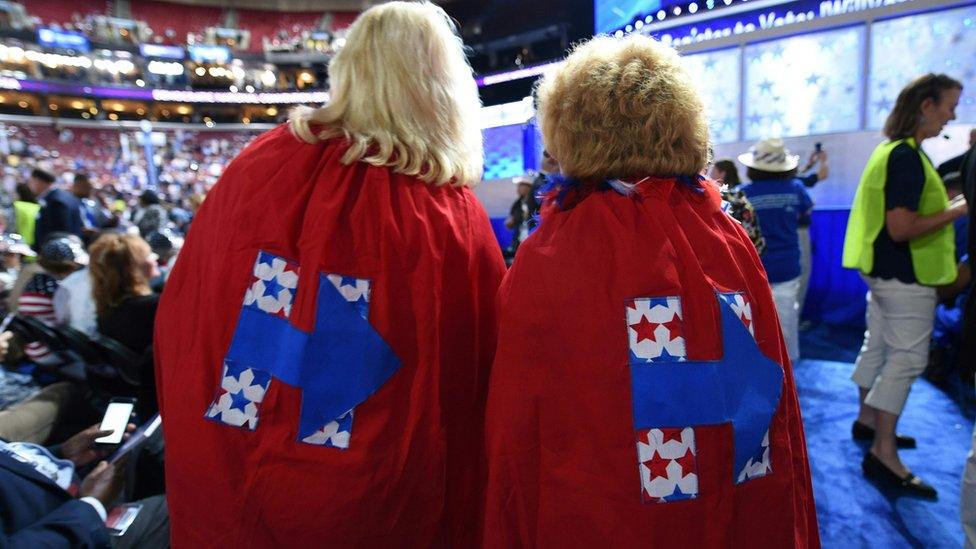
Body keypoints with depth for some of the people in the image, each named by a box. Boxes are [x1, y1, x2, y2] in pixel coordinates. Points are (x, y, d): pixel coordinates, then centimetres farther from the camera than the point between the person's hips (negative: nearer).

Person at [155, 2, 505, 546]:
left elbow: (178, 326, 0)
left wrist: (195, 447, 16)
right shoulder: (456, 217, -19)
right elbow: (482, 388, -9)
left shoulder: (257, 165, -11)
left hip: (218, 489, 3)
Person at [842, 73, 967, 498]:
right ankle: (883, 452, 2)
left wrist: (947, 204, 14)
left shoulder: (891, 149, 11)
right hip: (905, 277, -10)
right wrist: (955, 212, -15)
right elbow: (901, 228, -26)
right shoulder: (907, 157, -20)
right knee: (906, 359, -4)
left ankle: (867, 420, 32)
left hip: (884, 271, 10)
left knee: (878, 347, 18)